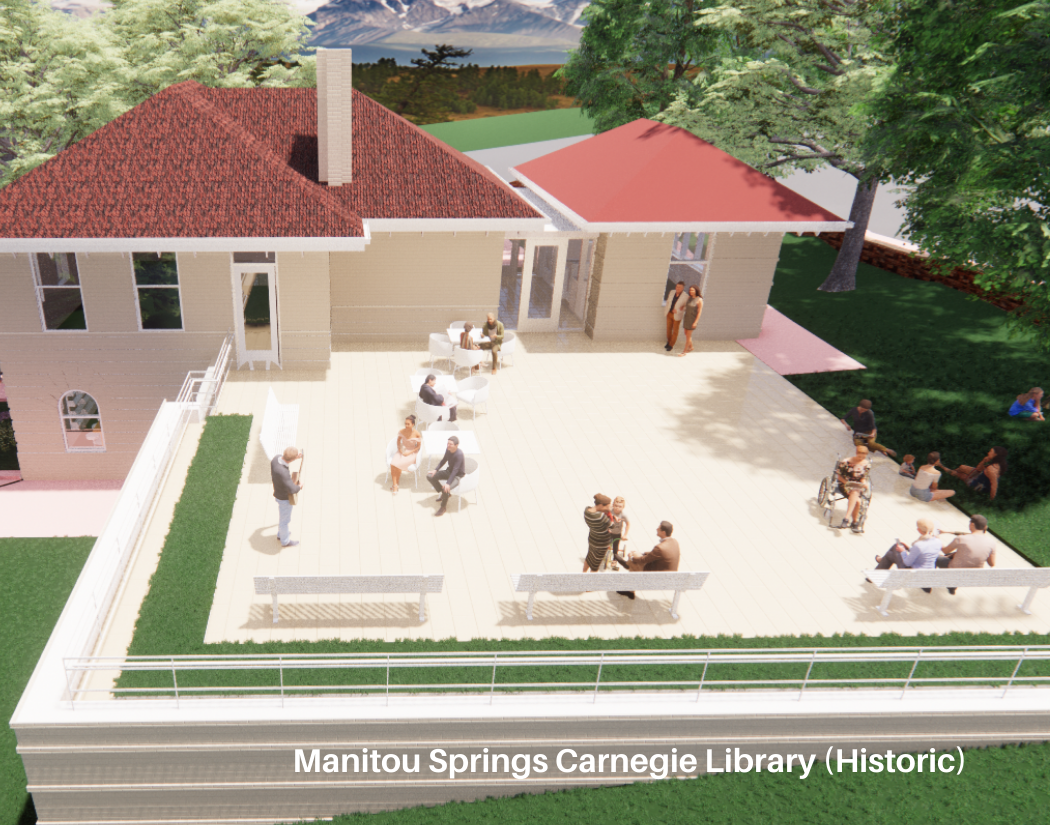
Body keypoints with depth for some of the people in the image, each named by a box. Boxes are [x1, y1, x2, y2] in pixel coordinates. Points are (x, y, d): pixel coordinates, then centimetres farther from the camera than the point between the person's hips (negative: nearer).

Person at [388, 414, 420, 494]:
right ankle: (395, 485, -20)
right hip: (402, 451, 4)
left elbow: (418, 446, -6)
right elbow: (398, 440, 15)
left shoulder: (417, 434, -15)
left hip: (412, 454, -4)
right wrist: (399, 449, -2)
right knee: (393, 464, -25)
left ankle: (397, 483, -7)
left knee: (399, 464, -28)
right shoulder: (402, 431, -5)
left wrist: (409, 453, -15)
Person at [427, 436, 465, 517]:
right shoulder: (448, 449, -9)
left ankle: (443, 507, -5)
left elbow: (455, 471, -33)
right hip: (449, 471, 8)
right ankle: (443, 493, 15)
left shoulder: (459, 454, -31)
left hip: (458, 476, -8)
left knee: (446, 488, -32)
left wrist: (448, 483, -39)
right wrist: (436, 470, 0)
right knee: (430, 476, -3)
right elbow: (444, 460, 10)